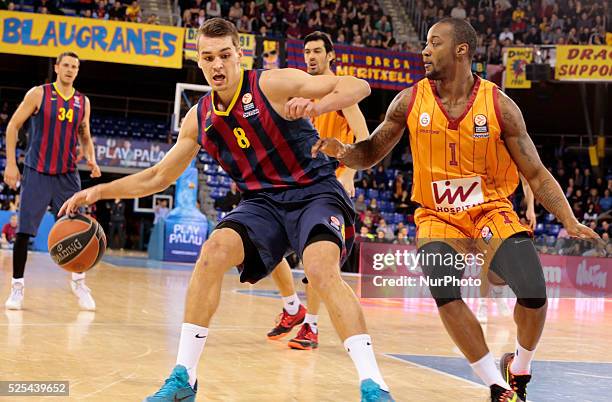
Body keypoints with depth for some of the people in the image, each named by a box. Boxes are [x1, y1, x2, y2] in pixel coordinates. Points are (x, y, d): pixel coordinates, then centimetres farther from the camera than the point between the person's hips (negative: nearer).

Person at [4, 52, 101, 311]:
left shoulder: (83, 102, 8)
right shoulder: (38, 94, -3)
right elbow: (13, 126, -1)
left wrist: (91, 159, -2)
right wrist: (10, 163, -8)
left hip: (67, 175, 3)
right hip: (36, 173, -3)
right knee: (24, 231, -5)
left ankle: (78, 282, 19)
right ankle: (17, 286, 7)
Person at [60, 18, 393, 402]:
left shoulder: (272, 84, -13)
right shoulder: (199, 118, 4)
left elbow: (358, 86, -17)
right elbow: (159, 177, 15)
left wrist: (315, 107, -36)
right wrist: (100, 191, 6)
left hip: (314, 191, -4)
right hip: (263, 201, 5)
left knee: (322, 268, -31)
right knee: (214, 250, -21)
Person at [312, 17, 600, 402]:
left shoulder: (499, 105, -10)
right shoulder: (410, 101, -5)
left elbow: (536, 174, -4)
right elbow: (371, 153, 5)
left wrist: (571, 223, -16)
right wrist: (342, 151, -18)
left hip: (491, 209, -1)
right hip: (436, 216, 1)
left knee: (534, 291, -21)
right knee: (443, 290, -28)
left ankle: (519, 370, 12)